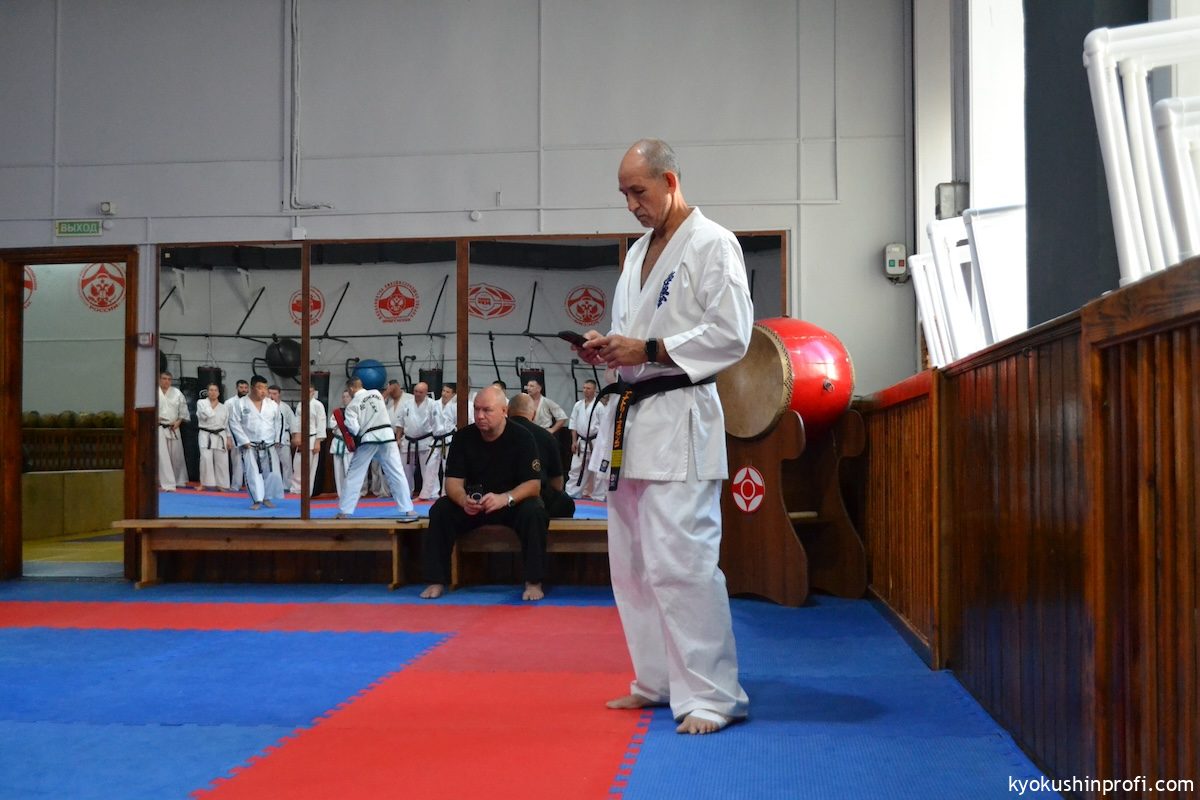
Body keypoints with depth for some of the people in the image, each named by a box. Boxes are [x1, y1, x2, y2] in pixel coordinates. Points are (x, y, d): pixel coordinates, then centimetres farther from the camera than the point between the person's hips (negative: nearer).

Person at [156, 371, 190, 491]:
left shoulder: (177, 393, 4)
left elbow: (183, 410, 9)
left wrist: (179, 421, -3)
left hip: (173, 428, 3)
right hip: (159, 428, -3)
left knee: (177, 456, 13)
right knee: (163, 456, -12)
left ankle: (179, 480, 32)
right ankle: (168, 484, -14)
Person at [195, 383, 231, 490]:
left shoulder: (224, 407, 10)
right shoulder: (201, 403, 2)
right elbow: (206, 415, -15)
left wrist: (229, 439, 7)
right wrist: (213, 404, -2)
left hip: (220, 436, 3)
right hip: (206, 435, -3)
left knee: (221, 461, 3)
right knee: (206, 458, -16)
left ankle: (221, 484, 13)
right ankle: (204, 483, -5)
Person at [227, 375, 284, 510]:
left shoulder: (272, 404, 4)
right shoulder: (240, 403, -6)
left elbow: (277, 424, 12)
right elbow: (234, 423, -6)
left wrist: (277, 441, 4)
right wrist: (244, 441, -11)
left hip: (269, 446, 3)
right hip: (250, 447, -3)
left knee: (272, 473, 0)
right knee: (253, 473, -6)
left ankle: (267, 498, 18)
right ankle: (257, 500, 2)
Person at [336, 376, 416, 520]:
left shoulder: (352, 405, -3)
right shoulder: (376, 393, 8)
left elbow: (353, 429, -10)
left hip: (368, 440, -3)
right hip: (387, 435, 3)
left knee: (353, 476, 9)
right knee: (397, 474, 3)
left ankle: (345, 511, 10)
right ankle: (408, 510, 1)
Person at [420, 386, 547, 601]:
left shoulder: (521, 438, -14)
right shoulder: (463, 437, -6)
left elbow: (533, 484, -19)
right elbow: (453, 481, -9)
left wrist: (505, 498, -39)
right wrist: (463, 499, -34)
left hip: (513, 501, -3)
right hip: (473, 502, 3)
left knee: (534, 512, -34)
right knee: (440, 510, -23)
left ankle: (533, 582, -22)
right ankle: (436, 581, -12)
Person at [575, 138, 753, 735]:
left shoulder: (711, 244, -6)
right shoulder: (638, 253, 20)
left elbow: (731, 334, -14)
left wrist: (649, 350, -16)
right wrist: (607, 349, 4)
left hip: (679, 417, -9)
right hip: (631, 416, 9)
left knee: (680, 560, -12)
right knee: (632, 561, 13)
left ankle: (712, 694, -2)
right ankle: (658, 680, 25)